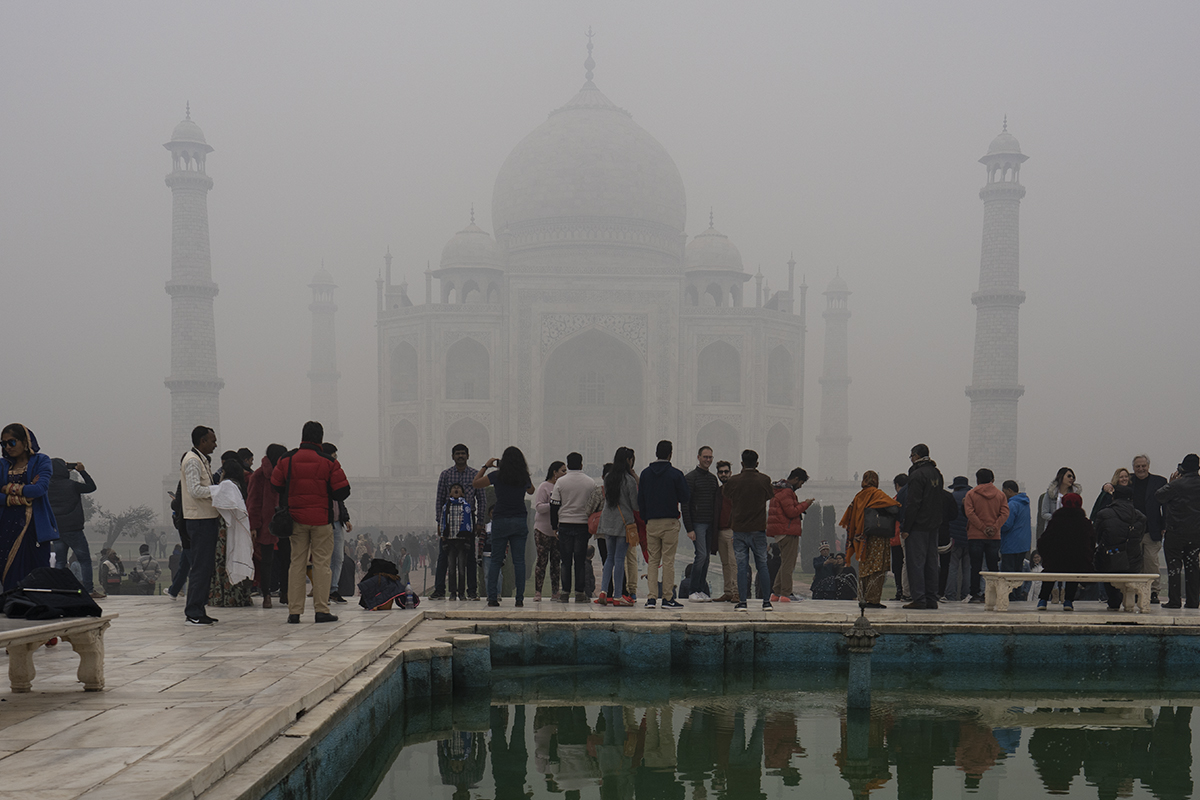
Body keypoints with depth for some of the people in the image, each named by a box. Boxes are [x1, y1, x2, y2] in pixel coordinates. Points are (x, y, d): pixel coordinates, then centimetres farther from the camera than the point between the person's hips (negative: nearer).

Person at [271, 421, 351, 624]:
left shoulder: (286, 460, 2)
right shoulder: (328, 462, -6)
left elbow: (276, 486, 11)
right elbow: (343, 491, -5)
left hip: (296, 520, 3)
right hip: (322, 520, -2)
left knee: (297, 563, 7)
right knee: (322, 563, 2)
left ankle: (294, 611, 5)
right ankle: (321, 610, 0)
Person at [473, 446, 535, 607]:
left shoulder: (497, 476, -4)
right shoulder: (524, 478, 3)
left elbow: (475, 483, 8)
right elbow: (531, 491, 26)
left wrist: (486, 466, 16)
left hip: (500, 521, -1)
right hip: (520, 521, 1)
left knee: (495, 560, 5)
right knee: (519, 561, 3)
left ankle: (492, 597, 0)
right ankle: (519, 598, 0)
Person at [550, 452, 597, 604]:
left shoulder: (560, 482, -1)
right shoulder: (590, 482, 2)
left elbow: (554, 505, 1)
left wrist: (554, 526, 8)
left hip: (565, 524, 0)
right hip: (583, 524, 0)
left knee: (566, 561, 5)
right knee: (580, 561, 3)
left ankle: (565, 592, 4)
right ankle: (580, 592, 1)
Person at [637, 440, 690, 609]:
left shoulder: (645, 473, 5)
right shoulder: (675, 474, -6)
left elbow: (640, 500, 7)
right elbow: (684, 499, -3)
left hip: (651, 523, 3)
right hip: (670, 522, -3)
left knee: (652, 560, 7)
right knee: (668, 560, -1)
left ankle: (651, 597, 2)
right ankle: (668, 598, -1)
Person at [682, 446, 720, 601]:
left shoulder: (713, 478, 15)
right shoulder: (690, 478, -5)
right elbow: (685, 505, -9)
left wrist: (717, 525, 10)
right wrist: (689, 528, -15)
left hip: (710, 524, 6)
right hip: (697, 523, -6)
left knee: (706, 557, 5)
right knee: (701, 554, -14)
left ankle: (702, 590, 9)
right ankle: (693, 591, -8)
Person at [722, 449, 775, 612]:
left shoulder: (734, 481, -4)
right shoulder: (764, 480, -4)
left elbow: (725, 493, 17)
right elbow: (771, 494, 16)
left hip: (739, 529, 0)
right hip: (758, 530, 0)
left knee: (742, 567, 3)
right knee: (762, 566, 8)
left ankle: (742, 602, -1)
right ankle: (767, 601, 8)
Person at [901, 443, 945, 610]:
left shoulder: (917, 474, -13)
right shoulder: (936, 473, 14)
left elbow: (913, 504, -17)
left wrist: (906, 528, -14)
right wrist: (938, 520, 19)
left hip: (918, 527, -8)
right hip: (933, 526, 8)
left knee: (916, 562, -5)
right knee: (931, 562, 10)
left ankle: (919, 599, -8)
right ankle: (931, 599, 11)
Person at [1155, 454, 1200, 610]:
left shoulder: (1177, 484, -14)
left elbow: (1158, 496, -8)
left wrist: (1170, 483, 4)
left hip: (1176, 531, -5)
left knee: (1174, 566, 2)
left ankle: (1174, 600, 1)